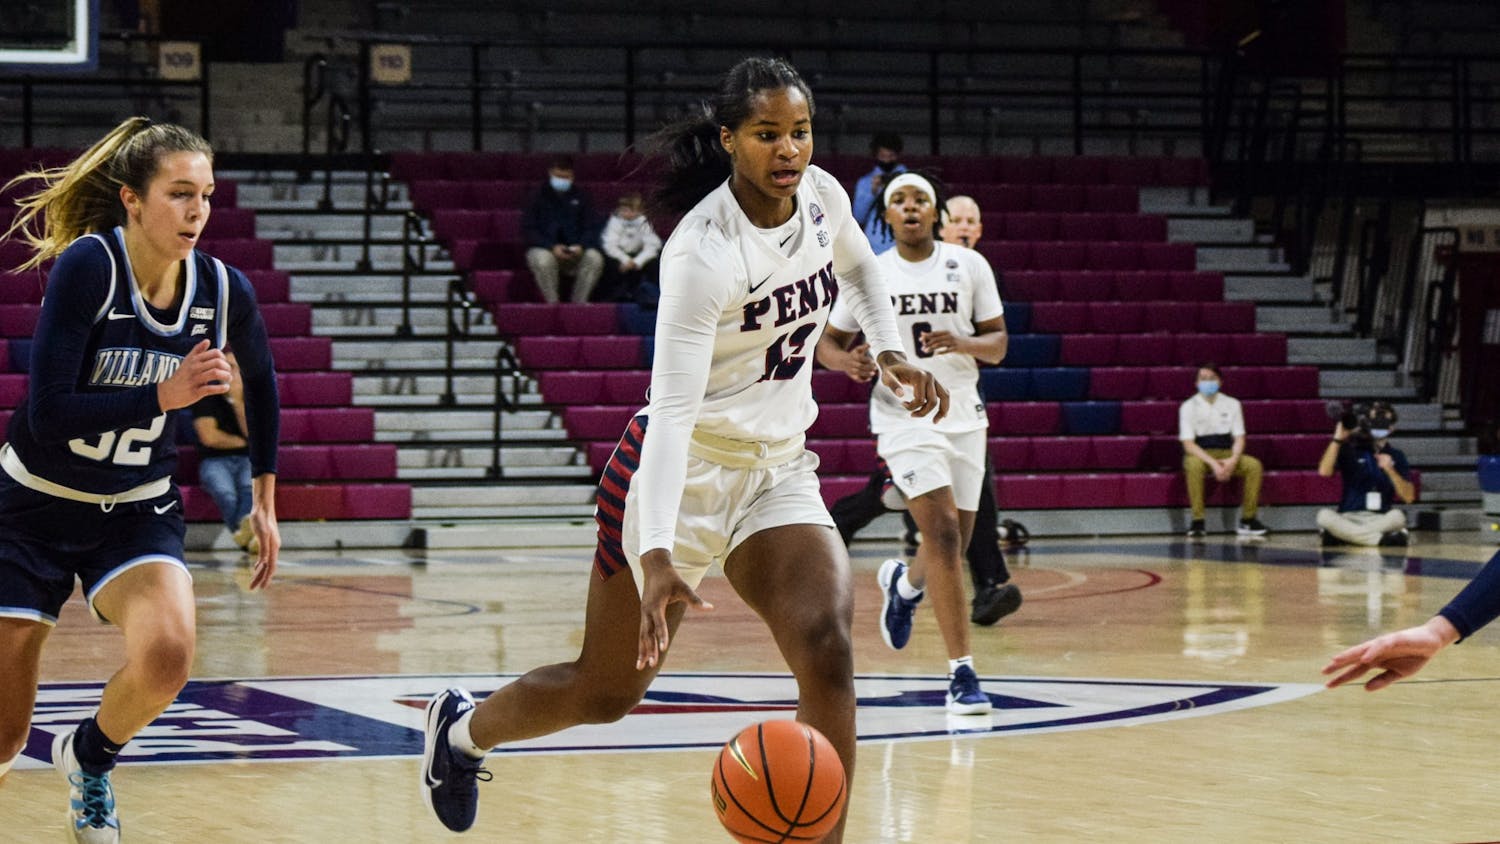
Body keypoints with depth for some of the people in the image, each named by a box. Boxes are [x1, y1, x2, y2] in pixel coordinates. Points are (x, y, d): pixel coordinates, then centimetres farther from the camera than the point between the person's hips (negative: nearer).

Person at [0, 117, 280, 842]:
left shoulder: (224, 291, -9)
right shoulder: (87, 266, -22)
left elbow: (261, 382, 13)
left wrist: (264, 499, 16)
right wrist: (164, 395, -29)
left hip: (138, 512, 3)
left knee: (166, 654, -28)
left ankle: (89, 757, 6)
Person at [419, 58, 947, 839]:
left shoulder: (823, 196, -4)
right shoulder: (703, 252, -25)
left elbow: (858, 267, 23)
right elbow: (672, 409, -32)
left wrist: (889, 351, 6)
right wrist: (657, 555, -42)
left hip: (778, 470, 5)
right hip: (683, 470, -5)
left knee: (826, 646, -20)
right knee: (605, 692, 7)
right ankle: (462, 727, 38)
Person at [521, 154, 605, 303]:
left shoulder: (579, 196, 9)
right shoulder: (538, 195, -1)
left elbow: (591, 228, 8)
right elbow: (527, 230, -6)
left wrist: (581, 246, -15)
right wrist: (552, 247, -20)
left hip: (575, 251, 3)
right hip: (543, 249, -3)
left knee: (595, 258, -28)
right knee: (544, 260, -38)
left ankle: (579, 303, -20)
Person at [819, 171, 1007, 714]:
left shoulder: (969, 266, 2)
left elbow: (998, 344, 3)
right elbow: (829, 340, 8)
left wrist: (963, 344, -19)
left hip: (964, 415, 3)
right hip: (905, 418, -3)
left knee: (953, 542, 11)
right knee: (943, 534, -18)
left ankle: (905, 584, 48)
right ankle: (961, 673, -18)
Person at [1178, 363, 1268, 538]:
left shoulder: (1232, 404, 6)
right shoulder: (1189, 407, -4)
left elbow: (1239, 437, 3)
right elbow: (1188, 444, -12)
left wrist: (1233, 460, -19)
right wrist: (1212, 463, -25)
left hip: (1227, 455, 3)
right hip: (1200, 455, -3)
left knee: (1254, 465, -25)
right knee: (1194, 465, -38)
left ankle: (1247, 519, -17)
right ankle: (1197, 521, -32)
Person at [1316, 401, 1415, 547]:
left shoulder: (1396, 456, 9)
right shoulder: (1349, 450, 8)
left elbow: (1408, 497, 1)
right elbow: (1324, 471, -10)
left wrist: (1390, 470, -12)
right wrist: (1338, 439, -10)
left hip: (1381, 518, 0)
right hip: (1348, 517, 0)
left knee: (1398, 516, -34)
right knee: (1324, 515, -33)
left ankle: (1341, 536, -27)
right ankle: (1383, 539, -32)